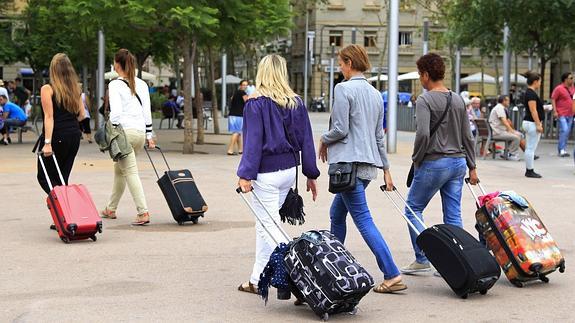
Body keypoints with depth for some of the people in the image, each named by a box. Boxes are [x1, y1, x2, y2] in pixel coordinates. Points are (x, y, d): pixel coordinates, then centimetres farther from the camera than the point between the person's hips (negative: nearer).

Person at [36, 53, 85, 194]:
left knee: (44, 177, 4)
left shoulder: (47, 89, -8)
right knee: (62, 178, 14)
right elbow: (82, 115, 10)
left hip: (57, 136, -6)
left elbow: (49, 117, -15)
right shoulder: (76, 89, 9)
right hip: (74, 135, 6)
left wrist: (47, 143, -18)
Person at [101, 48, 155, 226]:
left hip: (124, 131, -7)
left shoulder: (115, 85, -5)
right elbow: (147, 111, 13)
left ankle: (143, 212, -16)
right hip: (140, 131, 7)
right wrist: (149, 135, 16)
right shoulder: (142, 84, 12)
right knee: (120, 170, 20)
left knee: (130, 172, -6)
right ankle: (111, 209, 30)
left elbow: (115, 112, -13)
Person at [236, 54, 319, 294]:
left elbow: (253, 142, -15)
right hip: (289, 170, 7)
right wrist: (311, 175, 13)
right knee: (265, 224, 18)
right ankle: (257, 280, 26)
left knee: (268, 227, -2)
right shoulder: (297, 103, 6)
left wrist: (246, 175, -15)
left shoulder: (256, 104, -10)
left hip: (266, 173, -7)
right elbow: (306, 140, 8)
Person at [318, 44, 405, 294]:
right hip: (369, 164, 9)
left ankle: (392, 275, -14)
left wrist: (324, 140, 5)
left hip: (349, 162, -9)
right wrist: (386, 168, 21)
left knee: (363, 220, -8)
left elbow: (340, 129, -15)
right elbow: (379, 135, 18)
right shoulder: (375, 94, 16)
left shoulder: (343, 89, -9)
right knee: (337, 214, 21)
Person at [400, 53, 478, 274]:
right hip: (458, 162, 6)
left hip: (434, 163, -6)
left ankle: (422, 259, 5)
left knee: (413, 209, 9)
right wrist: (472, 167, 17)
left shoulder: (425, 100, -11)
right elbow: (467, 137, 12)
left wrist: (416, 160, -7)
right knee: (453, 216, 9)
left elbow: (423, 134, -22)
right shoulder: (458, 100, 9)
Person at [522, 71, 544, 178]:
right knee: (531, 148, -6)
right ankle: (530, 171, -2)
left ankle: (529, 171, 15)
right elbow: (533, 110, -20)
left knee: (529, 148, 12)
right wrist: (538, 124, -21)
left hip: (528, 123, 11)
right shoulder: (532, 94, -16)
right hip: (532, 123, -11)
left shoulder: (528, 93, 14)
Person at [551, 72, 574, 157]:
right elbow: (553, 99, -8)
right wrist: (555, 111, -16)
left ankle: (561, 150, 15)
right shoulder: (559, 88, -7)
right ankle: (561, 150, -12)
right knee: (564, 131, -16)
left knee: (568, 132, 7)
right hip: (561, 114, -7)